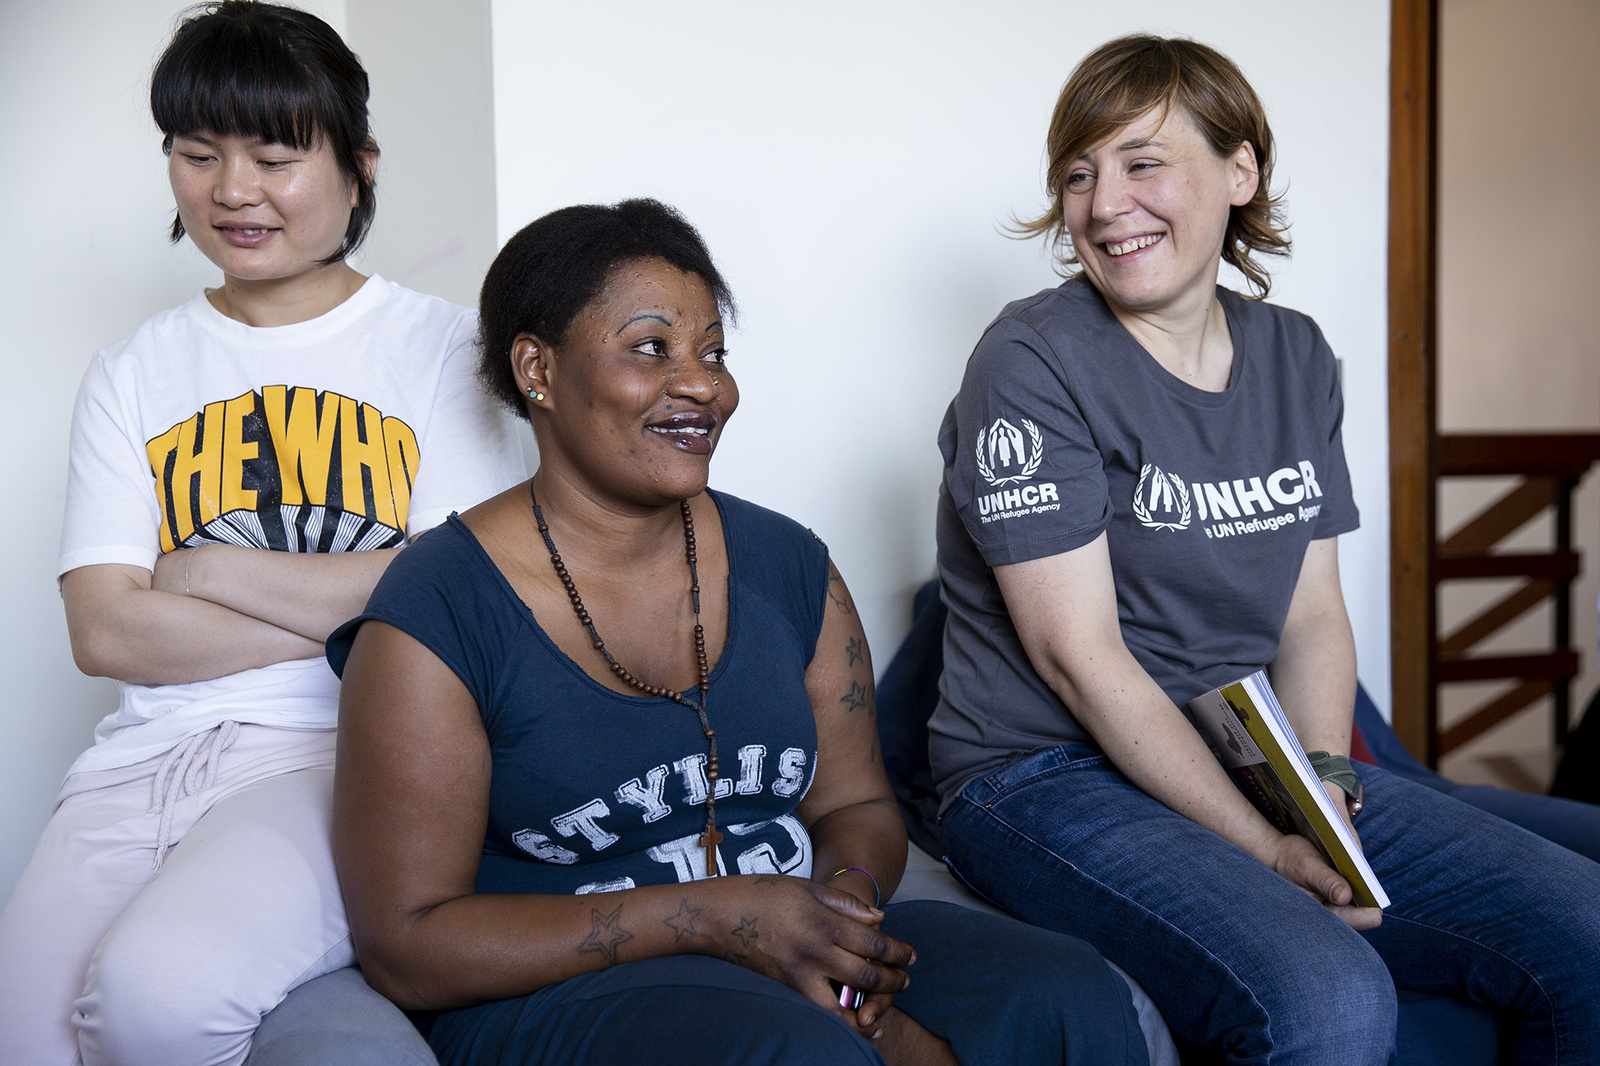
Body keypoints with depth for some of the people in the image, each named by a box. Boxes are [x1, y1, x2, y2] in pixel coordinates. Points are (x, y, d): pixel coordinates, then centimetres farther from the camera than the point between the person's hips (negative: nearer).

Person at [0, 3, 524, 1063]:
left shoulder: (443, 346, 6)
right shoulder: (134, 375, 16)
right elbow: (106, 630, 3)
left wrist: (213, 572, -2)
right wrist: (347, 612, -7)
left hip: (348, 749, -3)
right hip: (155, 748, 4)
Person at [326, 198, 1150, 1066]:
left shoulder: (786, 564, 7)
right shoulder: (434, 617, -9)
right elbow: (404, 946, -11)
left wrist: (847, 893, -12)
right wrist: (710, 915, -18)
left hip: (803, 958, 5)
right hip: (560, 991, -4)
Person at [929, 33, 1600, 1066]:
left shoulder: (1296, 357, 10)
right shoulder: (1035, 362, -10)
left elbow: (1314, 616, 9)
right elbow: (1079, 655, -15)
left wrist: (1326, 788, -10)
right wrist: (1267, 852, -19)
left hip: (1251, 759, 7)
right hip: (1051, 777, -6)